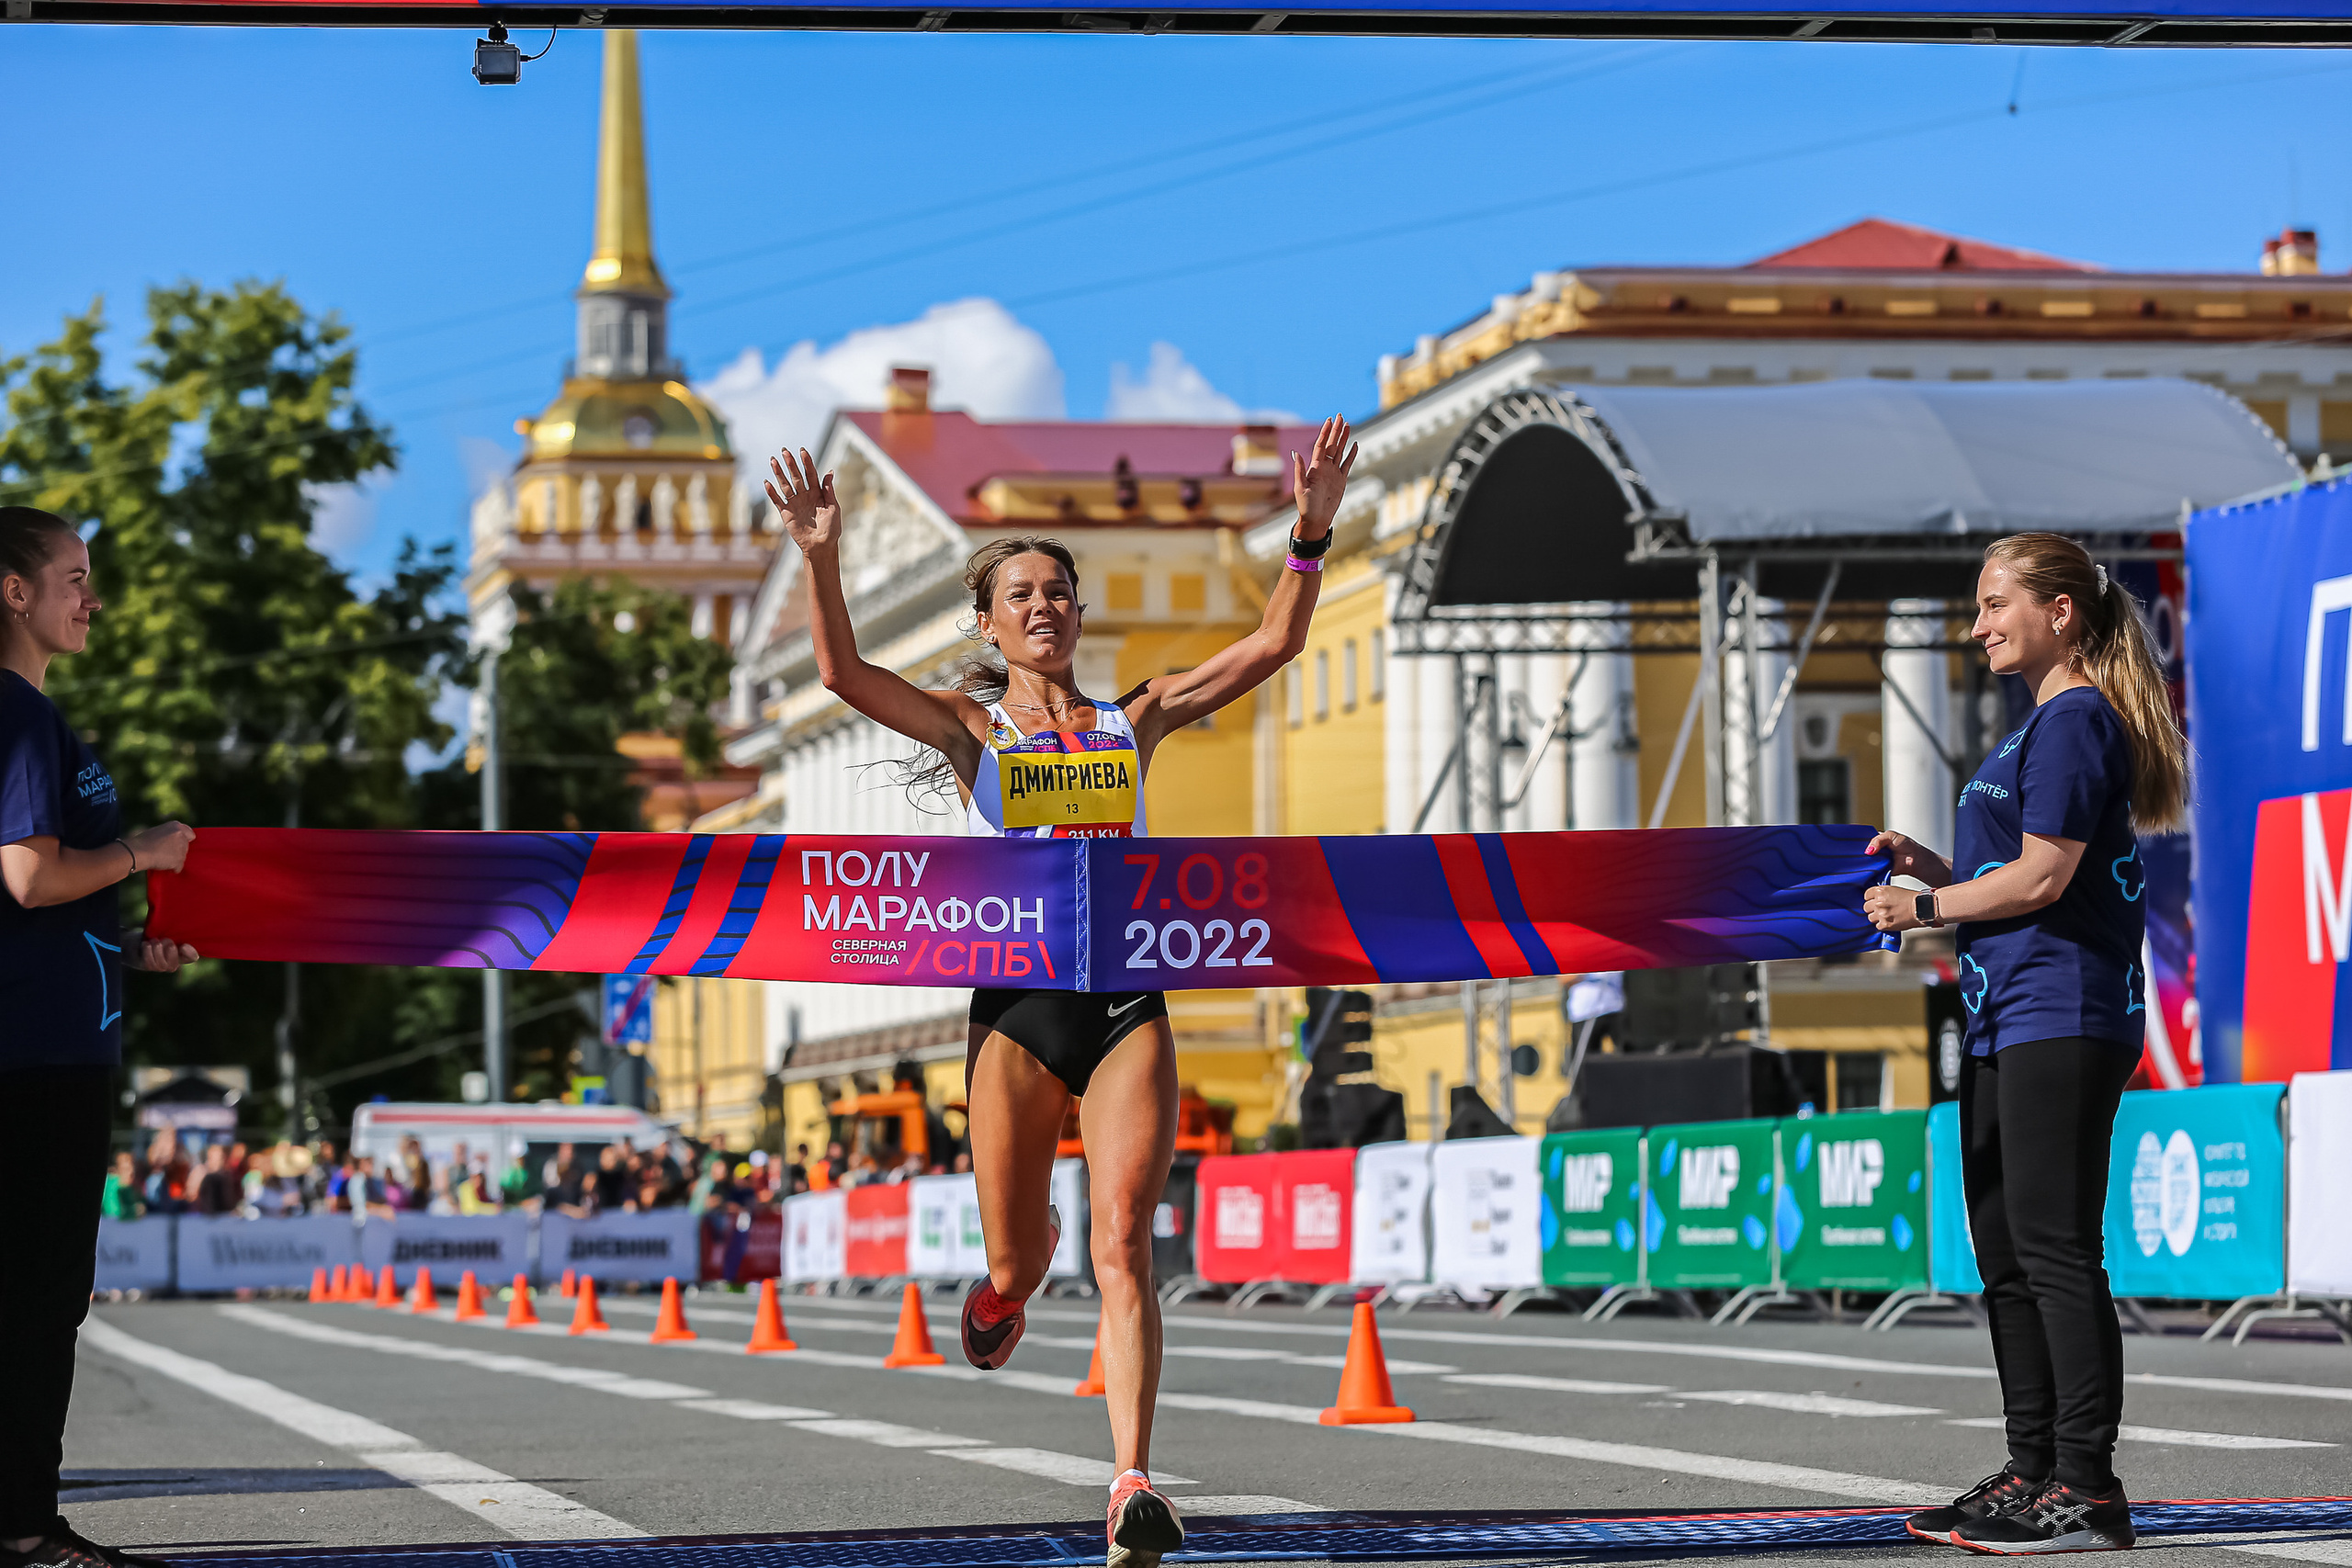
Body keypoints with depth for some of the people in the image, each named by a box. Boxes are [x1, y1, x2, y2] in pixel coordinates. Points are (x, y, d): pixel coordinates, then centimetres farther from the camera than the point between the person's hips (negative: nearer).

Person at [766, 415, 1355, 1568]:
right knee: (1019, 1264, 6)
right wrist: (821, 560, -19)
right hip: (1018, 1008, -1)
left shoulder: (1133, 719, 13)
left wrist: (1312, 534, -4)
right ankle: (1006, 1278, 46)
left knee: (1121, 1250, -13)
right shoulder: (969, 729, 8)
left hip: (1128, 1006, 1)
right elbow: (843, 673, -6)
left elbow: (1271, 646, 8)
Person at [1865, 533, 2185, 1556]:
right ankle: (2033, 1473, 18)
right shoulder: (2042, 725, 21)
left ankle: (2088, 1490, -10)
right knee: (2006, 1254, 12)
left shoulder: (2076, 719, -10)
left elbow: (2041, 878, -17)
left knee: (2055, 1250, -11)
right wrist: (1926, 864, 10)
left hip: (2062, 1016, -11)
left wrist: (1923, 907, -7)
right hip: (2010, 1022, 11)